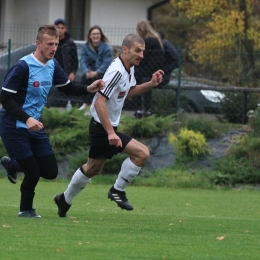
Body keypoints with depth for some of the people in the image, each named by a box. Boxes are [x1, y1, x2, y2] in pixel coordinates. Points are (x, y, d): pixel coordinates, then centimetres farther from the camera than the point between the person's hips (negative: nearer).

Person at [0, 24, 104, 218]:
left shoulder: (52, 65, 3)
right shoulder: (23, 67, -20)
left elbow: (68, 87, 15)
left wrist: (88, 89, -5)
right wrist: (27, 119, -30)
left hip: (35, 126, 7)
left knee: (50, 171, 4)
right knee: (33, 172, -8)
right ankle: (26, 209, 19)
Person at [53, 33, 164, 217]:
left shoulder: (129, 69, 6)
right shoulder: (117, 71, -24)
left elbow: (129, 91, 25)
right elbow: (99, 102, -27)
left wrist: (151, 84, 8)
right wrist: (110, 132, -31)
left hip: (105, 127, 10)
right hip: (103, 128, -10)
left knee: (93, 168, 23)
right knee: (142, 153, -18)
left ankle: (65, 200, 37)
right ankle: (118, 190, -5)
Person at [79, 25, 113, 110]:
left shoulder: (106, 48, -9)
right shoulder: (85, 47, 3)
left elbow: (106, 63, -16)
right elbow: (83, 61, -6)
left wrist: (96, 73, -31)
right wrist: (86, 71, -28)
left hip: (103, 73, -3)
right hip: (91, 72, 3)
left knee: (95, 79, -33)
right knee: (84, 78, -29)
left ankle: (86, 103, -27)